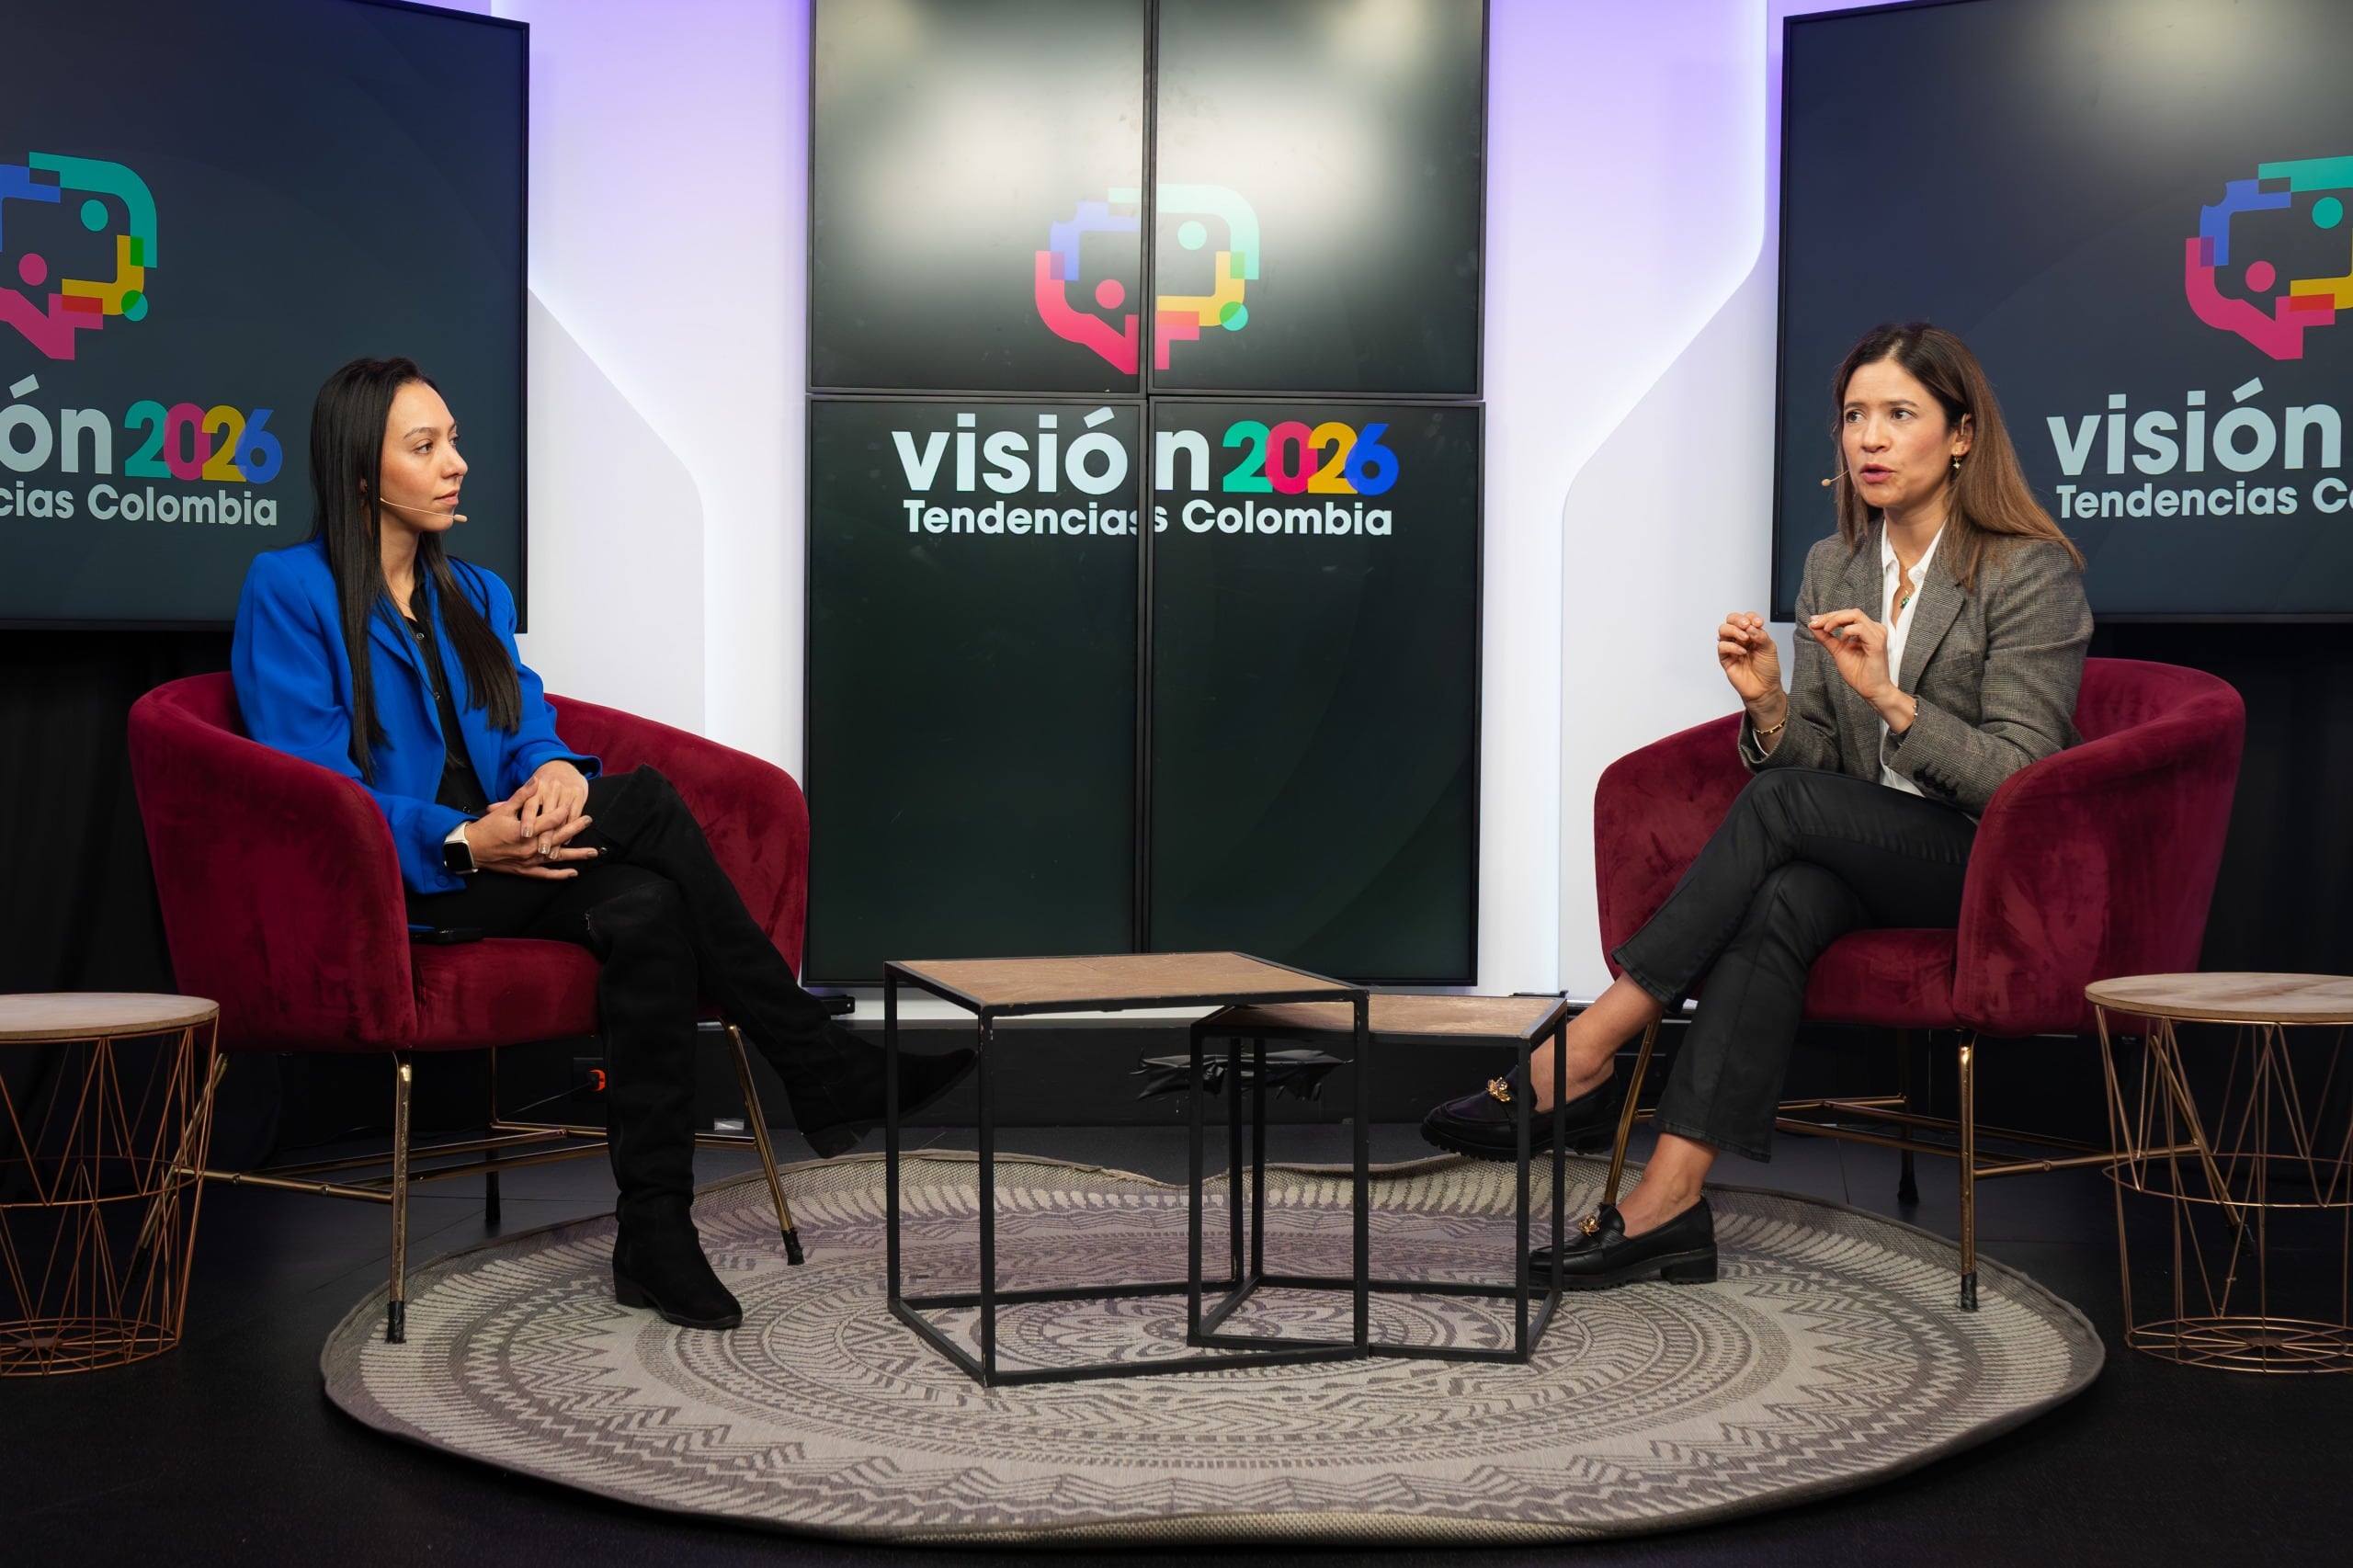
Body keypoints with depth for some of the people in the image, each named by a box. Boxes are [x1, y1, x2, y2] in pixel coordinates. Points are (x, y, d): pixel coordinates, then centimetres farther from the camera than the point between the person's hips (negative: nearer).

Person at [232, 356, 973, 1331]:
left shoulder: (476, 594, 19)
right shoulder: (288, 591, -3)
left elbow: (529, 730, 12)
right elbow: (312, 788, -11)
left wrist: (553, 770, -15)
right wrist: (465, 842, -24)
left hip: (489, 862, 6)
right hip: (376, 891, -6)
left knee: (648, 910, -29)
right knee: (643, 800, -28)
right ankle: (827, 1076, -21)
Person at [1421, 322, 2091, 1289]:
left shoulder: (2033, 574, -7)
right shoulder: (1832, 567, 10)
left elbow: (2019, 777, -13)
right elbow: (1811, 760, 9)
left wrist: (1889, 697, -25)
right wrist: (1768, 704, -13)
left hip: (1992, 866, -4)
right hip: (1860, 855, 5)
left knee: (1783, 803, -30)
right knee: (1780, 902, -31)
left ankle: (1584, 1058, -27)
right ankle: (1669, 1205, -40)